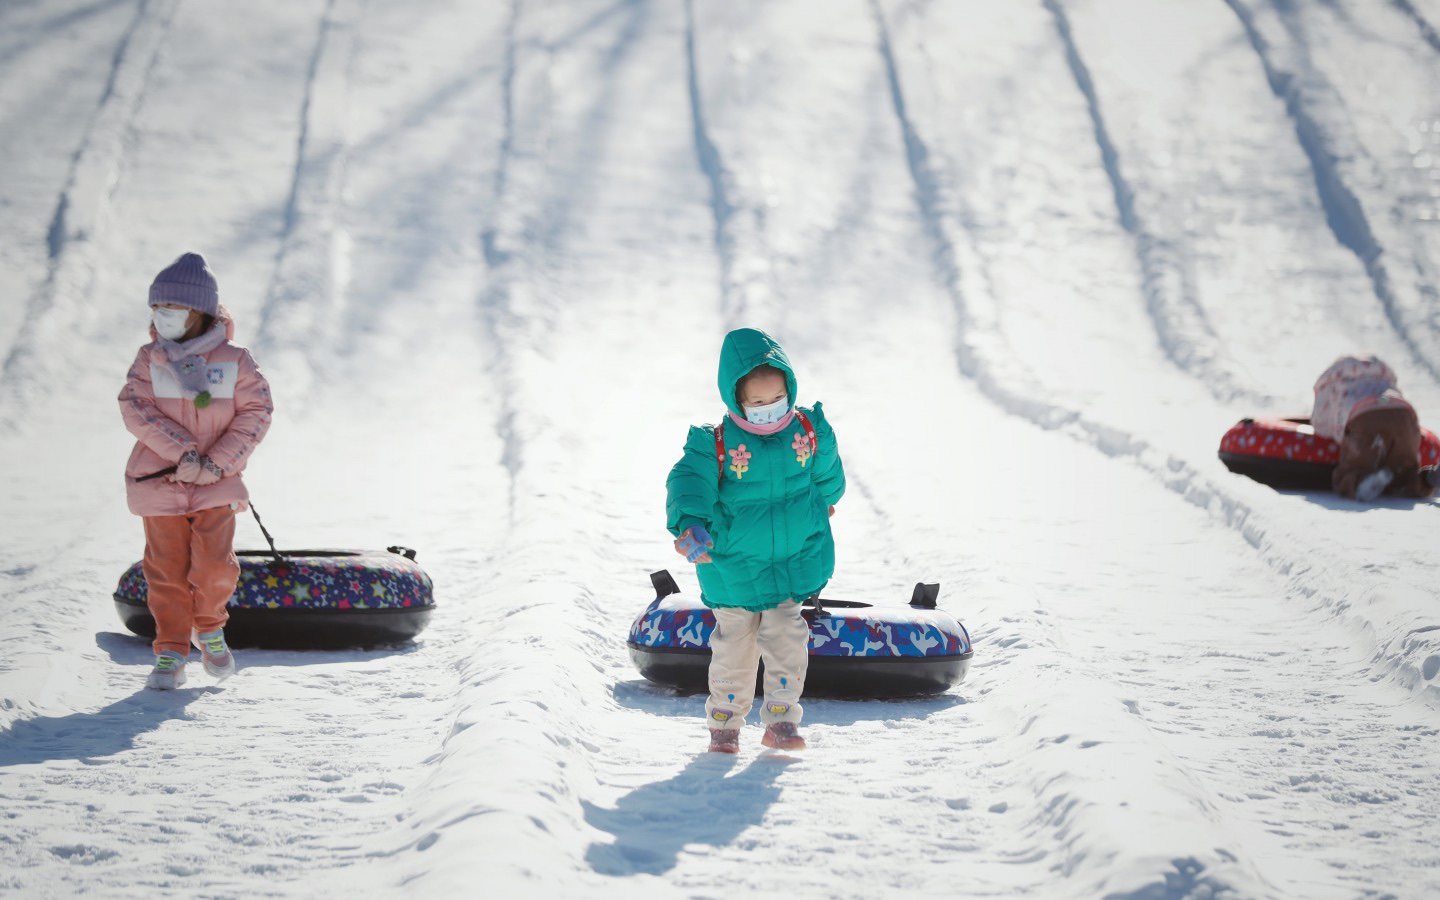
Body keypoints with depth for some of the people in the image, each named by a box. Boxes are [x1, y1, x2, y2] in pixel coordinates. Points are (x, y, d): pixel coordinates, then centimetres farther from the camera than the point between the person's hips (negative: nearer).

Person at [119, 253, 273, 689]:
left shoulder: (234, 360, -2)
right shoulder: (149, 359, 1)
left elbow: (255, 413, -3)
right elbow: (135, 409, -9)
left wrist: (217, 462, -13)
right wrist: (182, 452, -19)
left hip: (216, 484, -1)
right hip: (160, 480, 1)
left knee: (215, 565, -8)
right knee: (167, 570, 1)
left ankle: (209, 628, 21)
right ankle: (171, 653, 12)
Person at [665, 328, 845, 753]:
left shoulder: (810, 431, -7)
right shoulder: (716, 444, -17)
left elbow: (827, 474, 13)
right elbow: (689, 482, -26)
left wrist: (824, 503, 31)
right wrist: (689, 524, -44)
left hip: (794, 562, 1)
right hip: (733, 566, -1)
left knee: (786, 640, -3)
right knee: (734, 644, 10)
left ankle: (781, 720, 6)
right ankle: (724, 721, 24)